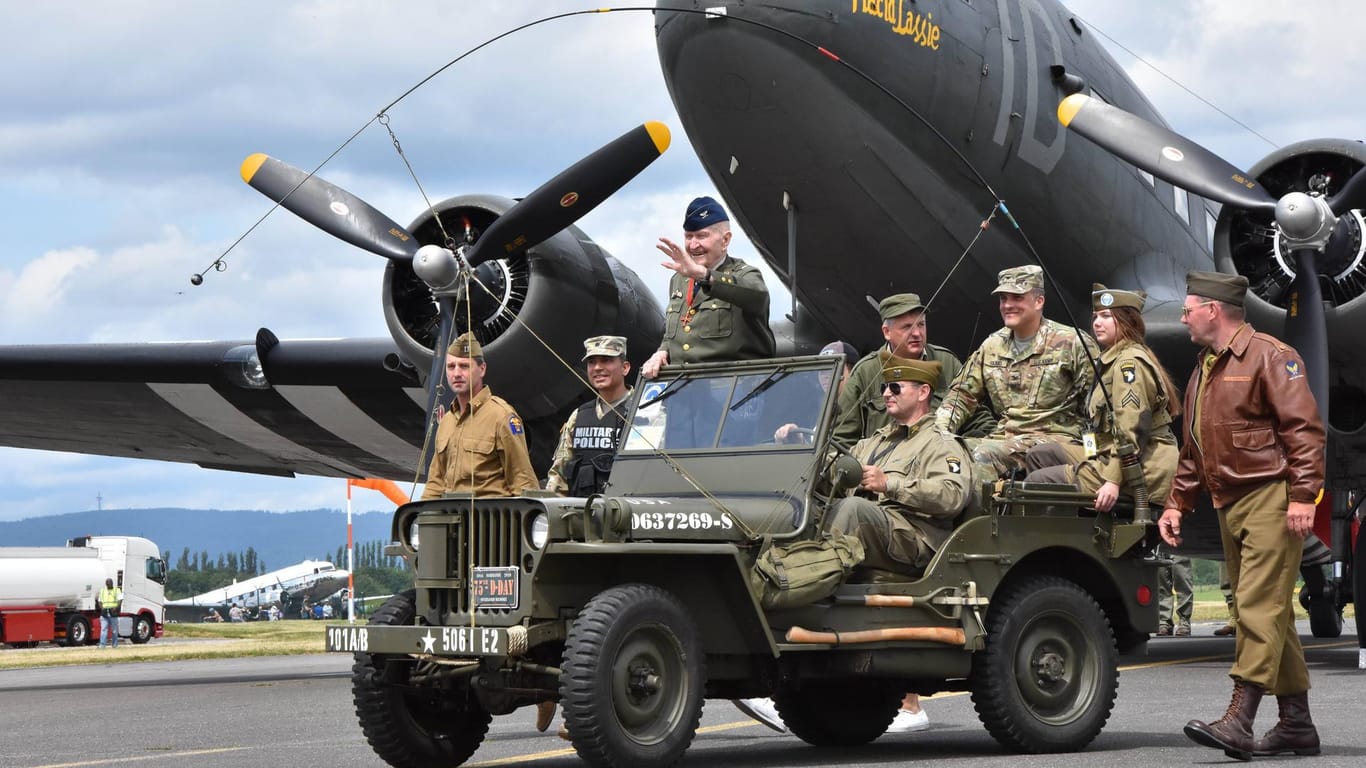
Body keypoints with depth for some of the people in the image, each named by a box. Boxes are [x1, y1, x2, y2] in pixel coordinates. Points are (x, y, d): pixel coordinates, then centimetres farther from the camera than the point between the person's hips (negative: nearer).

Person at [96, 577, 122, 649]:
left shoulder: (117, 590, 7)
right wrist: (102, 608, -1)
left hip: (113, 613, -2)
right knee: (103, 629, -7)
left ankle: (114, 644, 12)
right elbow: (99, 601, 19)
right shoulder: (102, 591, 18)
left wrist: (116, 608, -16)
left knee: (114, 629, 3)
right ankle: (102, 645, -12)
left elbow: (120, 600, -2)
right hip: (104, 613, 2)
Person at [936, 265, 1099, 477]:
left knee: (984, 455, -33)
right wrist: (938, 434, 2)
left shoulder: (1072, 343, 0)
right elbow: (962, 396, 19)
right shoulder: (992, 347, 18)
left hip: (1054, 438, -5)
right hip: (1002, 437, 6)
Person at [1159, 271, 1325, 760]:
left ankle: (1239, 721, -20)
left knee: (1260, 608, -13)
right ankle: (1296, 724, 14)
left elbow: (1304, 429, -15)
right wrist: (1177, 503, 18)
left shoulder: (1270, 357, -8)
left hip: (1271, 500, -9)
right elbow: (1193, 450, 26)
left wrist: (1303, 495, -22)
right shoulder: (1203, 369, 20)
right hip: (1230, 506, 9)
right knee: (1272, 613, 10)